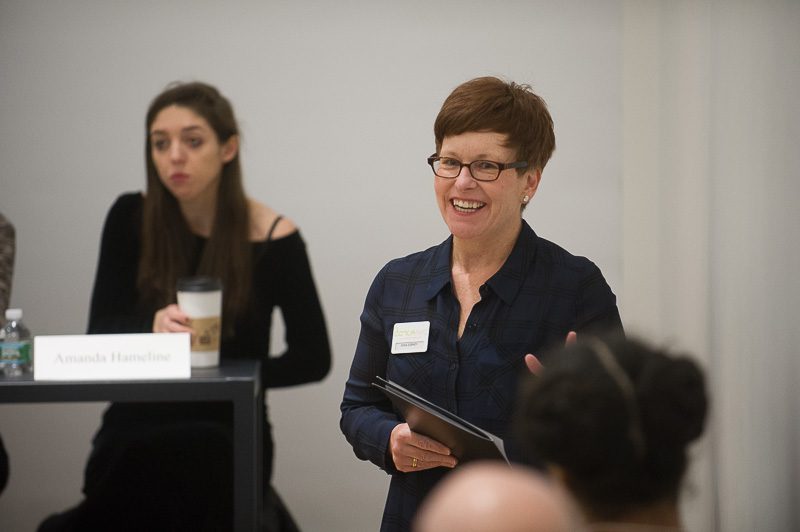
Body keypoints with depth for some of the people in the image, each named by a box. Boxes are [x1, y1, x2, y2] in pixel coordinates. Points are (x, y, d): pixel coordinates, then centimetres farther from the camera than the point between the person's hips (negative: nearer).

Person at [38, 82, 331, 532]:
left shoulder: (274, 240, -2)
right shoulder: (132, 220, 5)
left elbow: (313, 360, 3)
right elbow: (99, 332, 0)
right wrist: (154, 324, -22)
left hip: (227, 431, -2)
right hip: (137, 422, 2)